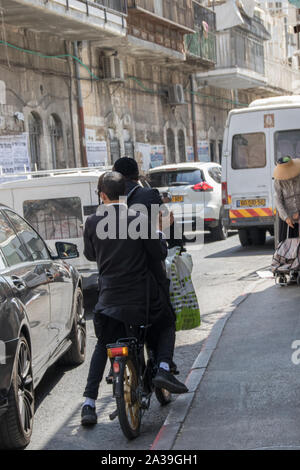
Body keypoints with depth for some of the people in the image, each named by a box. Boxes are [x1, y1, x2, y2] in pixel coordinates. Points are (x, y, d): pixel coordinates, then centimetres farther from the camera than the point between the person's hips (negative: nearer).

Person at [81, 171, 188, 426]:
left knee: (103, 346, 19)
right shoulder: (138, 219, -12)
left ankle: (89, 403, 8)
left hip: (109, 297, 2)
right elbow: (160, 254, -6)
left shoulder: (92, 223, -3)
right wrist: (158, 233, 12)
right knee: (166, 323, 26)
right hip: (142, 295, -2)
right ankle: (163, 369, 3)